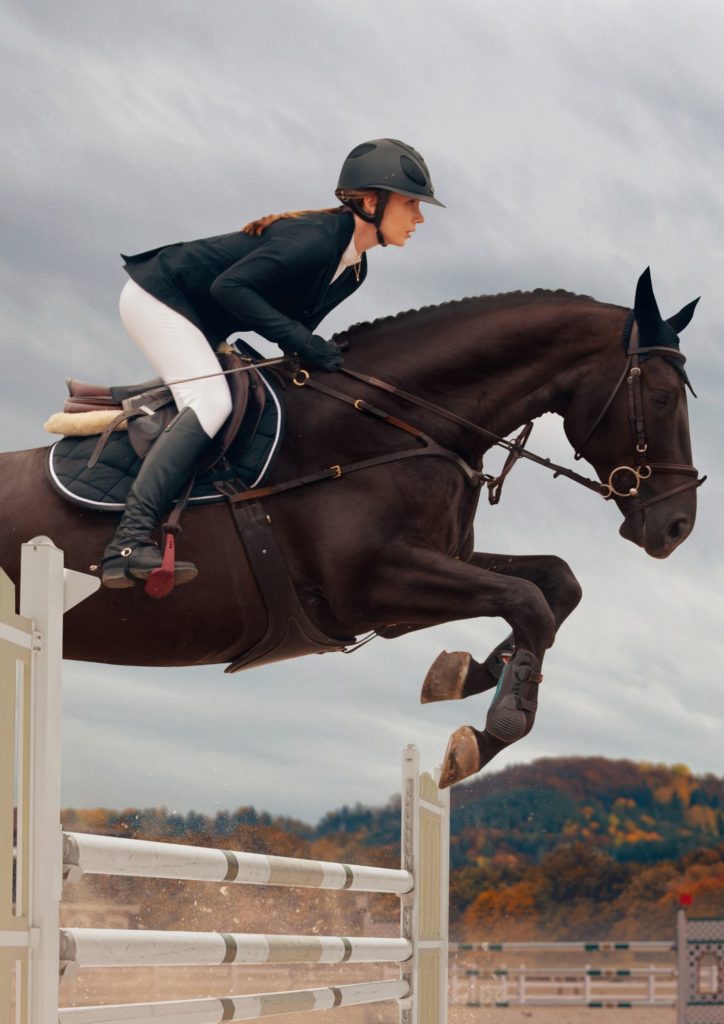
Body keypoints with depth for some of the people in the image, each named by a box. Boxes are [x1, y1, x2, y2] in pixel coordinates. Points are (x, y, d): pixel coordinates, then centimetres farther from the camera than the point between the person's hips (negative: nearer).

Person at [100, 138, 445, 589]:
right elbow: (229, 286, -31)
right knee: (210, 401, -26)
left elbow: (296, 324, 10)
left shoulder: (354, 270, 3)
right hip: (156, 296, -10)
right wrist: (301, 342, -32)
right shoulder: (315, 239, -27)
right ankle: (129, 544, -36)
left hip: (200, 324, 10)